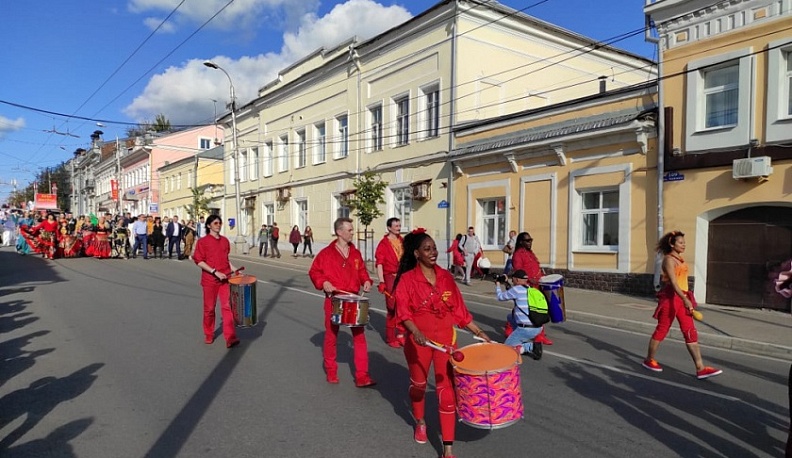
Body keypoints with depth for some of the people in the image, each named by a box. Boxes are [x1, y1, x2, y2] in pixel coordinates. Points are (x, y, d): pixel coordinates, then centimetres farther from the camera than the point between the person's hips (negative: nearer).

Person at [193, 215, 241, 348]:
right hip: (210, 279, -3)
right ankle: (208, 335, 29)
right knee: (209, 308, 10)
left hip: (225, 278, 3)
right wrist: (215, 272, -18)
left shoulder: (225, 240, 9)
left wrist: (233, 268, 5)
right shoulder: (202, 241, -5)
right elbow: (199, 261, -11)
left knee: (227, 306, -6)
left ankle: (230, 338, -9)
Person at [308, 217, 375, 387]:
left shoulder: (355, 253, 5)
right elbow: (314, 272, -1)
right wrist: (323, 283, -17)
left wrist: (366, 281, -3)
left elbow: (361, 270, 16)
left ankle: (362, 376, 4)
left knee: (359, 335, -1)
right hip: (334, 300, -3)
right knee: (331, 336, 11)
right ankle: (331, 372, 30)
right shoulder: (326, 253, -7)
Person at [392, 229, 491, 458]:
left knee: (447, 389, -2)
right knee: (418, 383, 19)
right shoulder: (407, 279, -9)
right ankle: (420, 422, 49)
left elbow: (459, 309, 5)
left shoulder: (445, 276, 1)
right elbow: (403, 312, -13)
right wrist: (416, 332, -30)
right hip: (418, 339, -2)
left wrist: (478, 331, 2)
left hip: (445, 337, 2)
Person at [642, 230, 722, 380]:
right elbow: (673, 282, -24)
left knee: (691, 332, 2)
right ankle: (649, 360, 18)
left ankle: (700, 368, 1)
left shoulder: (679, 259, 14)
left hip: (682, 298, 8)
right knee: (662, 330, 3)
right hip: (670, 298, -8)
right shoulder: (669, 259, -13)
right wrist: (685, 299, -34)